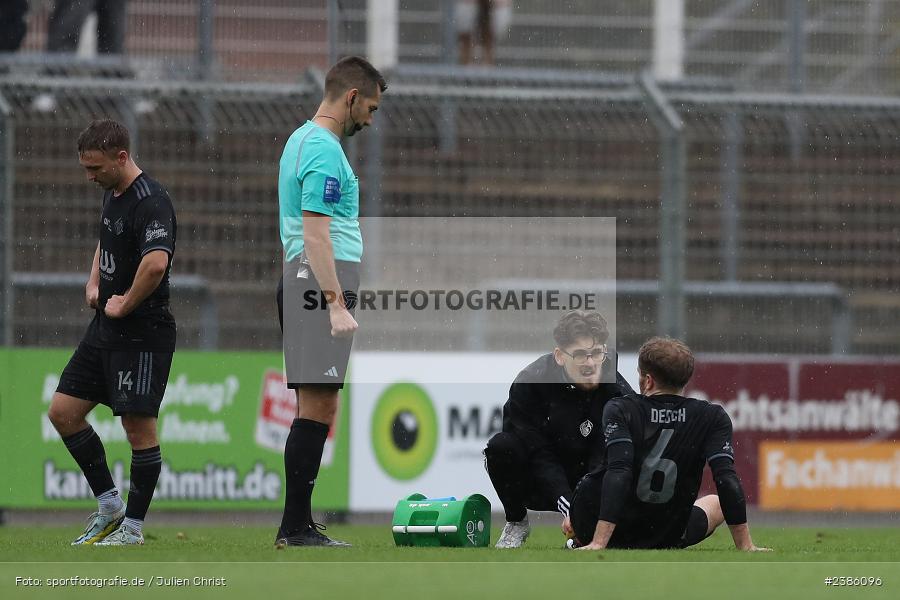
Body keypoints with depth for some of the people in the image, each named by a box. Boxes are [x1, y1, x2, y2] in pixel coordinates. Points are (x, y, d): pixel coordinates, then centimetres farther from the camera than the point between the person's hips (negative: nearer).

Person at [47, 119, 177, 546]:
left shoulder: (150, 202, -19)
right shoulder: (112, 194, 12)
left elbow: (156, 263, -35)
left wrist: (125, 304, -20)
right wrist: (94, 285, 14)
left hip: (142, 331, -10)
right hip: (106, 329, 10)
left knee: (139, 427, -3)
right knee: (63, 411, 7)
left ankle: (132, 527, 5)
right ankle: (109, 506, 16)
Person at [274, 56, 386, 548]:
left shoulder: (301, 140, 19)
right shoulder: (325, 151, -13)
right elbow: (317, 234, -20)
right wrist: (336, 305, -24)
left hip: (301, 282, 11)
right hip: (321, 285, -11)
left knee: (315, 408, 9)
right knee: (317, 407, -11)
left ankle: (297, 526, 8)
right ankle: (296, 527, -13)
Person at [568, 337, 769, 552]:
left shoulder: (620, 410, -13)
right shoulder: (712, 418, -9)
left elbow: (618, 472, -26)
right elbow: (726, 479, -19)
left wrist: (597, 543, -31)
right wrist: (745, 546, -14)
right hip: (668, 538, -2)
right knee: (718, 503, 31)